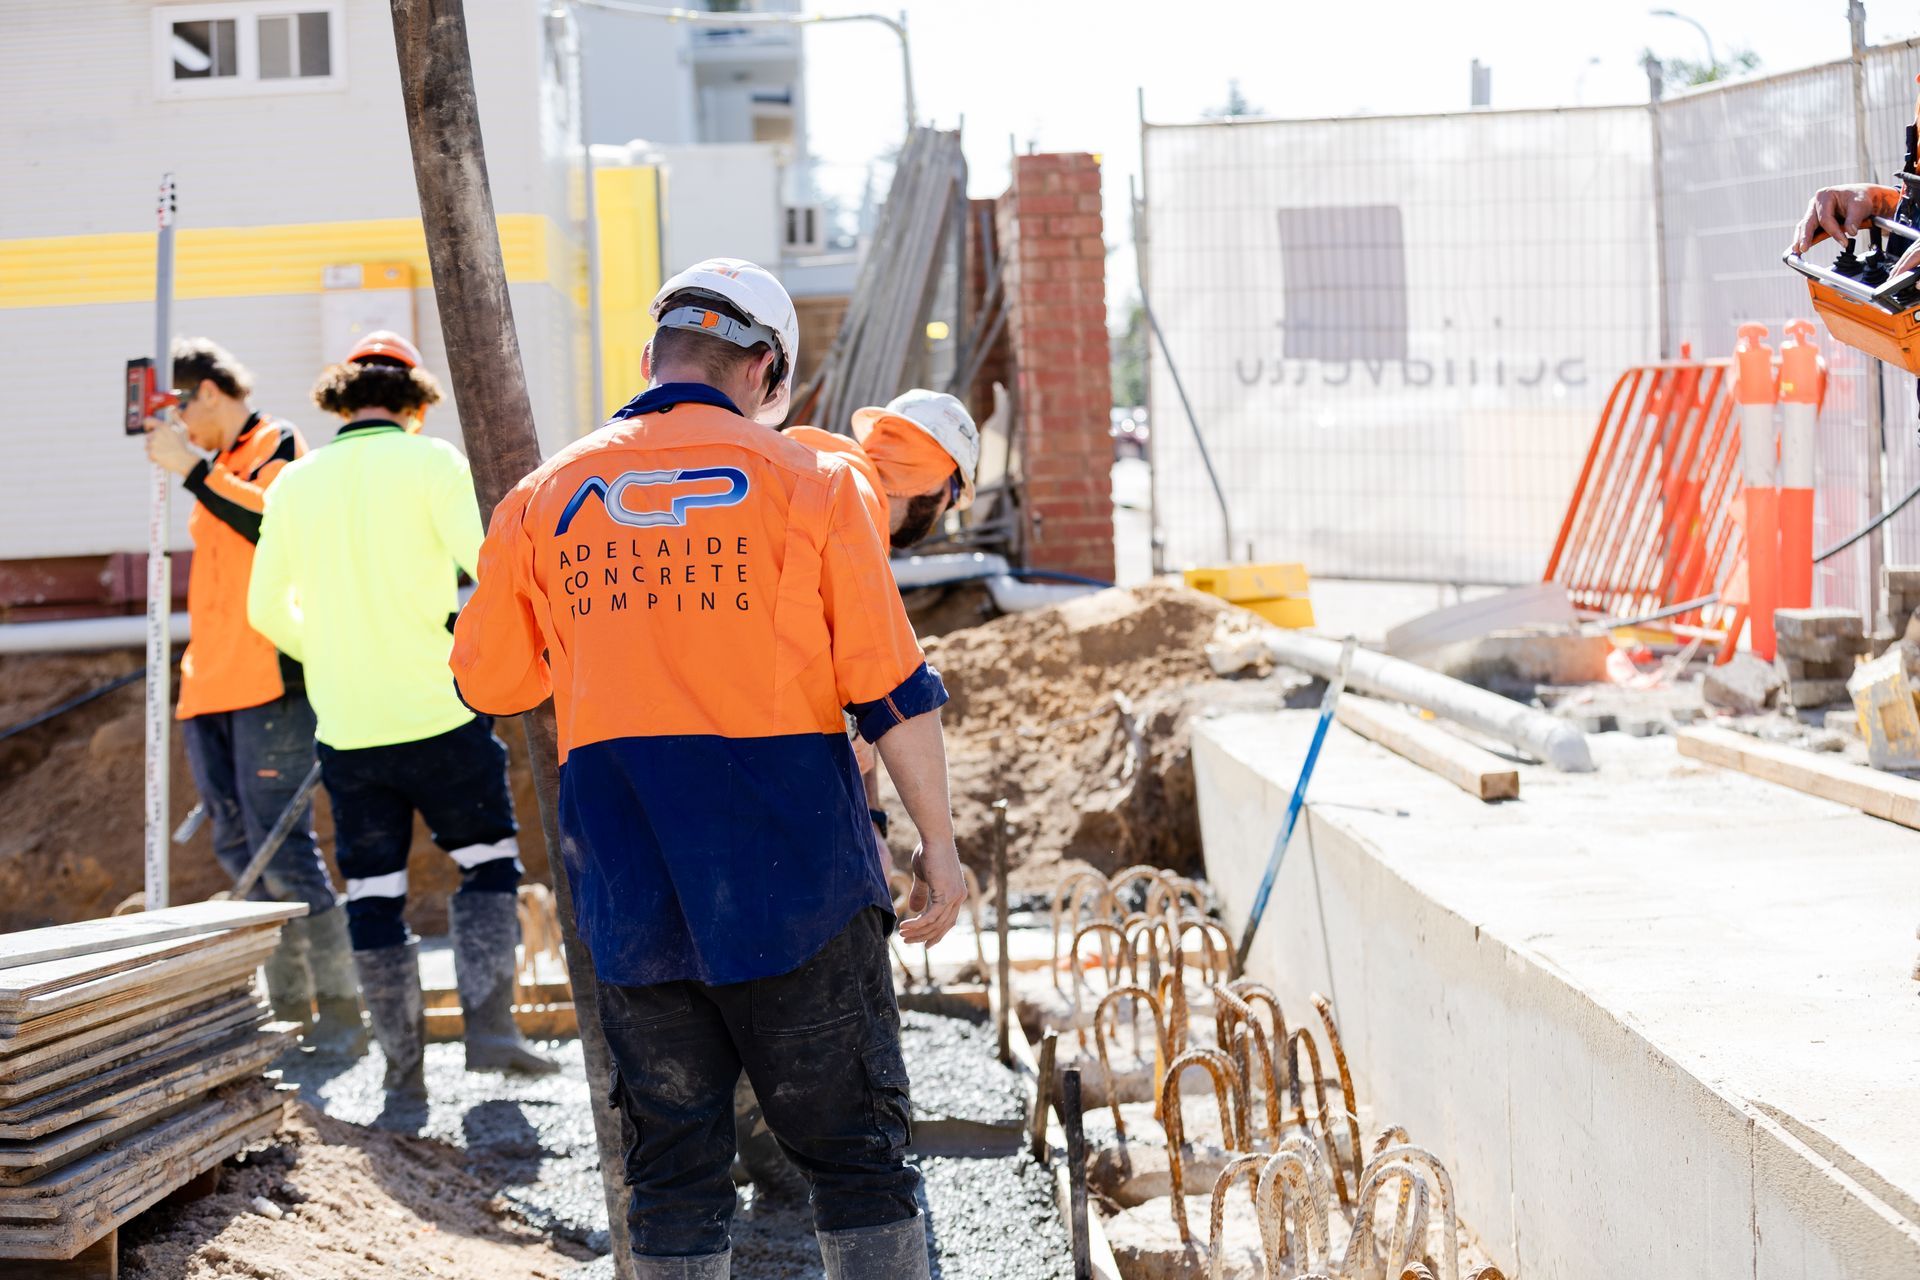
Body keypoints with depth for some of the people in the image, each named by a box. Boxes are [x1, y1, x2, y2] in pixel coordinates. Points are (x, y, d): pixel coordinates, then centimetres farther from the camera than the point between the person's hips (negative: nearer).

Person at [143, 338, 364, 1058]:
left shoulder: (278, 444, -1)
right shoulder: (217, 466, 23)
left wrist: (191, 468, -19)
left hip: (272, 681, -9)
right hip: (211, 688, 9)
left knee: (279, 843, -12)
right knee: (239, 848, 6)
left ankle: (341, 1011, -7)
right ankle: (290, 1013, 11)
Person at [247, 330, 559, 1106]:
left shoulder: (296, 483, 7)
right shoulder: (428, 461, -5)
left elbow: (267, 610, 11)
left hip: (346, 728, 3)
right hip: (437, 713, -3)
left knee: (372, 890, 8)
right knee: (488, 861, 12)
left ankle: (404, 1071, 9)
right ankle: (488, 1025, -1)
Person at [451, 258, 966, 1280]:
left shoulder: (544, 498, 5)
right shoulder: (807, 483, -2)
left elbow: (486, 683, 13)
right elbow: (892, 689, -3)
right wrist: (938, 844, 4)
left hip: (628, 885, 3)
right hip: (790, 868, -2)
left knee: (672, 1156, 10)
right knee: (854, 1149, 6)